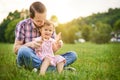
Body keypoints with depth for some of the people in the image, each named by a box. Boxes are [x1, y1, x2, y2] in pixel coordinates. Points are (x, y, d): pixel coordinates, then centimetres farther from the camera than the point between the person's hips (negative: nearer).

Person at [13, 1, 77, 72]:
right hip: (27, 60, -3)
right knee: (24, 50, -39)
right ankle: (53, 69, -28)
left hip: (44, 59, 4)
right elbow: (15, 49, -7)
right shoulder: (23, 25, -8)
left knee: (73, 54, -11)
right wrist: (29, 44, -27)